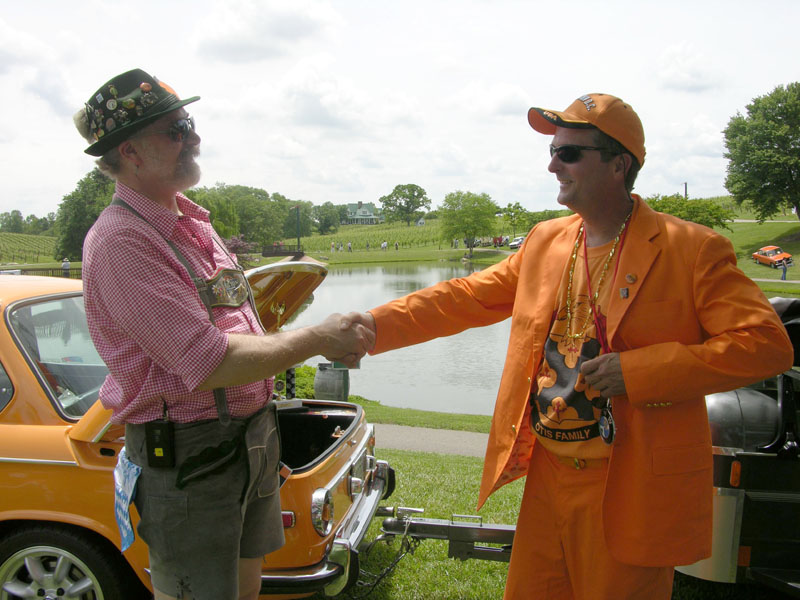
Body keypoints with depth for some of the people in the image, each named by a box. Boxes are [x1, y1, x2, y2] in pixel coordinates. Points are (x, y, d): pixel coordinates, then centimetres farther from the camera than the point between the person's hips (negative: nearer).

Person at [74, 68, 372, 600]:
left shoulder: (190, 221, 11)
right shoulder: (120, 241, -20)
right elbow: (210, 365, -25)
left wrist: (330, 340, 6)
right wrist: (317, 339, -18)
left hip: (250, 436, 9)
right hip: (186, 457, -8)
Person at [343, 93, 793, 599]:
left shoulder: (692, 249, -10)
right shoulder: (544, 241, 7)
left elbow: (766, 343, -15)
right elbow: (465, 298, 9)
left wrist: (639, 369, -23)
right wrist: (376, 324, -3)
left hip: (631, 491, -5)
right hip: (547, 478, 5)